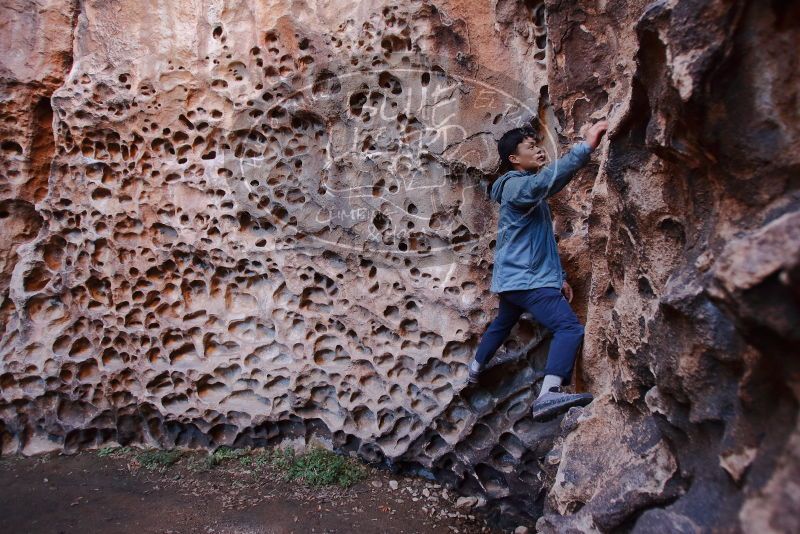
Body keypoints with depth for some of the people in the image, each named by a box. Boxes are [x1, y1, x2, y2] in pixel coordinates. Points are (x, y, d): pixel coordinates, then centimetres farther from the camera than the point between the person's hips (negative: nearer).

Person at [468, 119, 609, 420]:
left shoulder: (526, 189, 20)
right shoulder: (517, 185, -11)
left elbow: (544, 240, 24)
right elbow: (546, 181, -36)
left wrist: (559, 276, 22)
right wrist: (586, 147, -39)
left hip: (514, 279, 11)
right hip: (527, 279, -11)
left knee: (502, 324, 30)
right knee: (570, 328, -23)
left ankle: (476, 369, 47)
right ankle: (549, 394, -38)